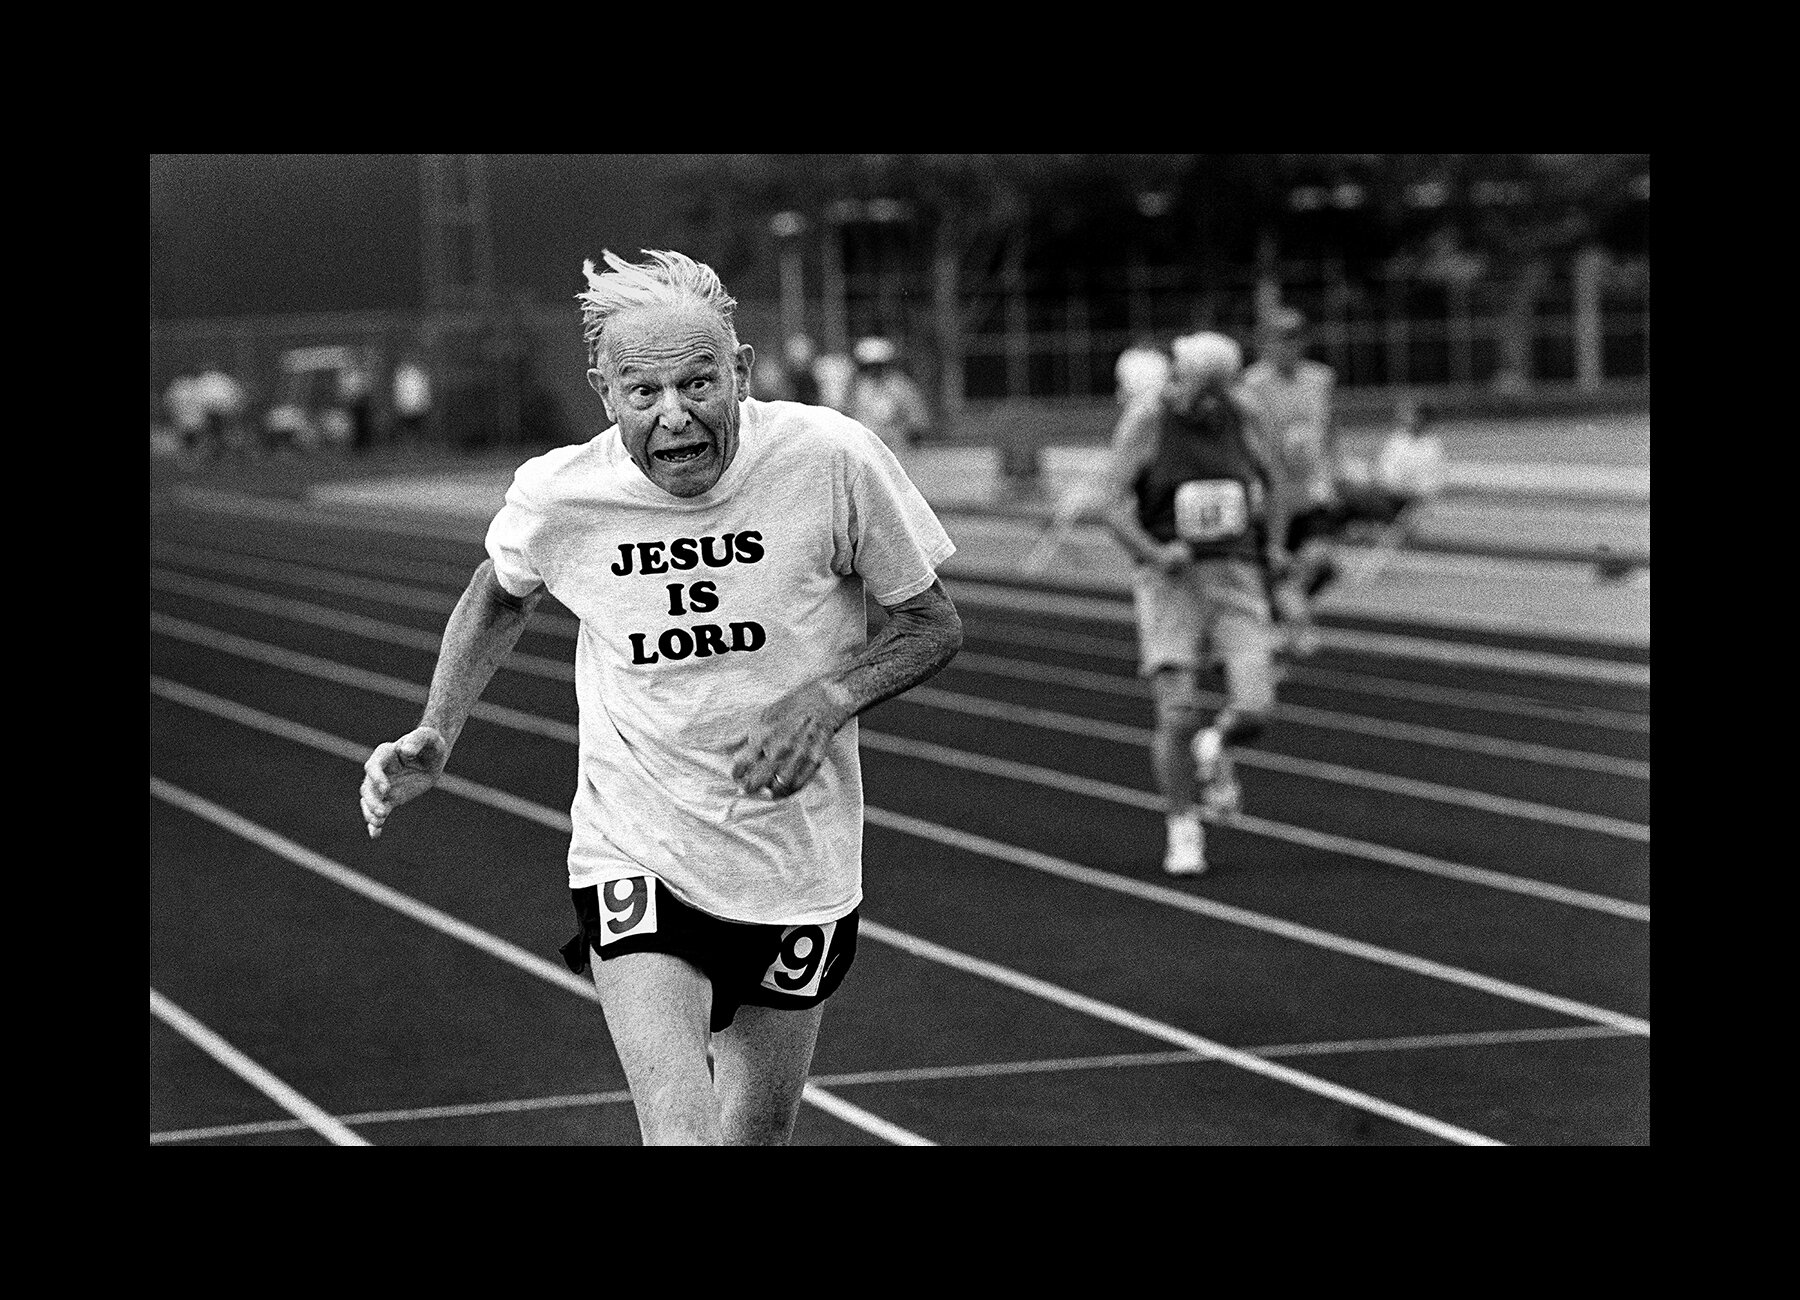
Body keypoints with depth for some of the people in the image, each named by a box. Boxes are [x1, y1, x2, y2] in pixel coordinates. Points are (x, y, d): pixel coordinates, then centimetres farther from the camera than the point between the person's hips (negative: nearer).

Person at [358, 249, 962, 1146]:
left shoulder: (831, 459, -16)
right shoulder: (557, 494, -11)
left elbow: (933, 626, -2)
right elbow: (498, 597, 14)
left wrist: (829, 699, -20)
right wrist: (435, 735, 1)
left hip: (799, 867, 1)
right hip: (633, 860, -1)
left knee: (756, 1137, 16)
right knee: (680, 1134, -22)